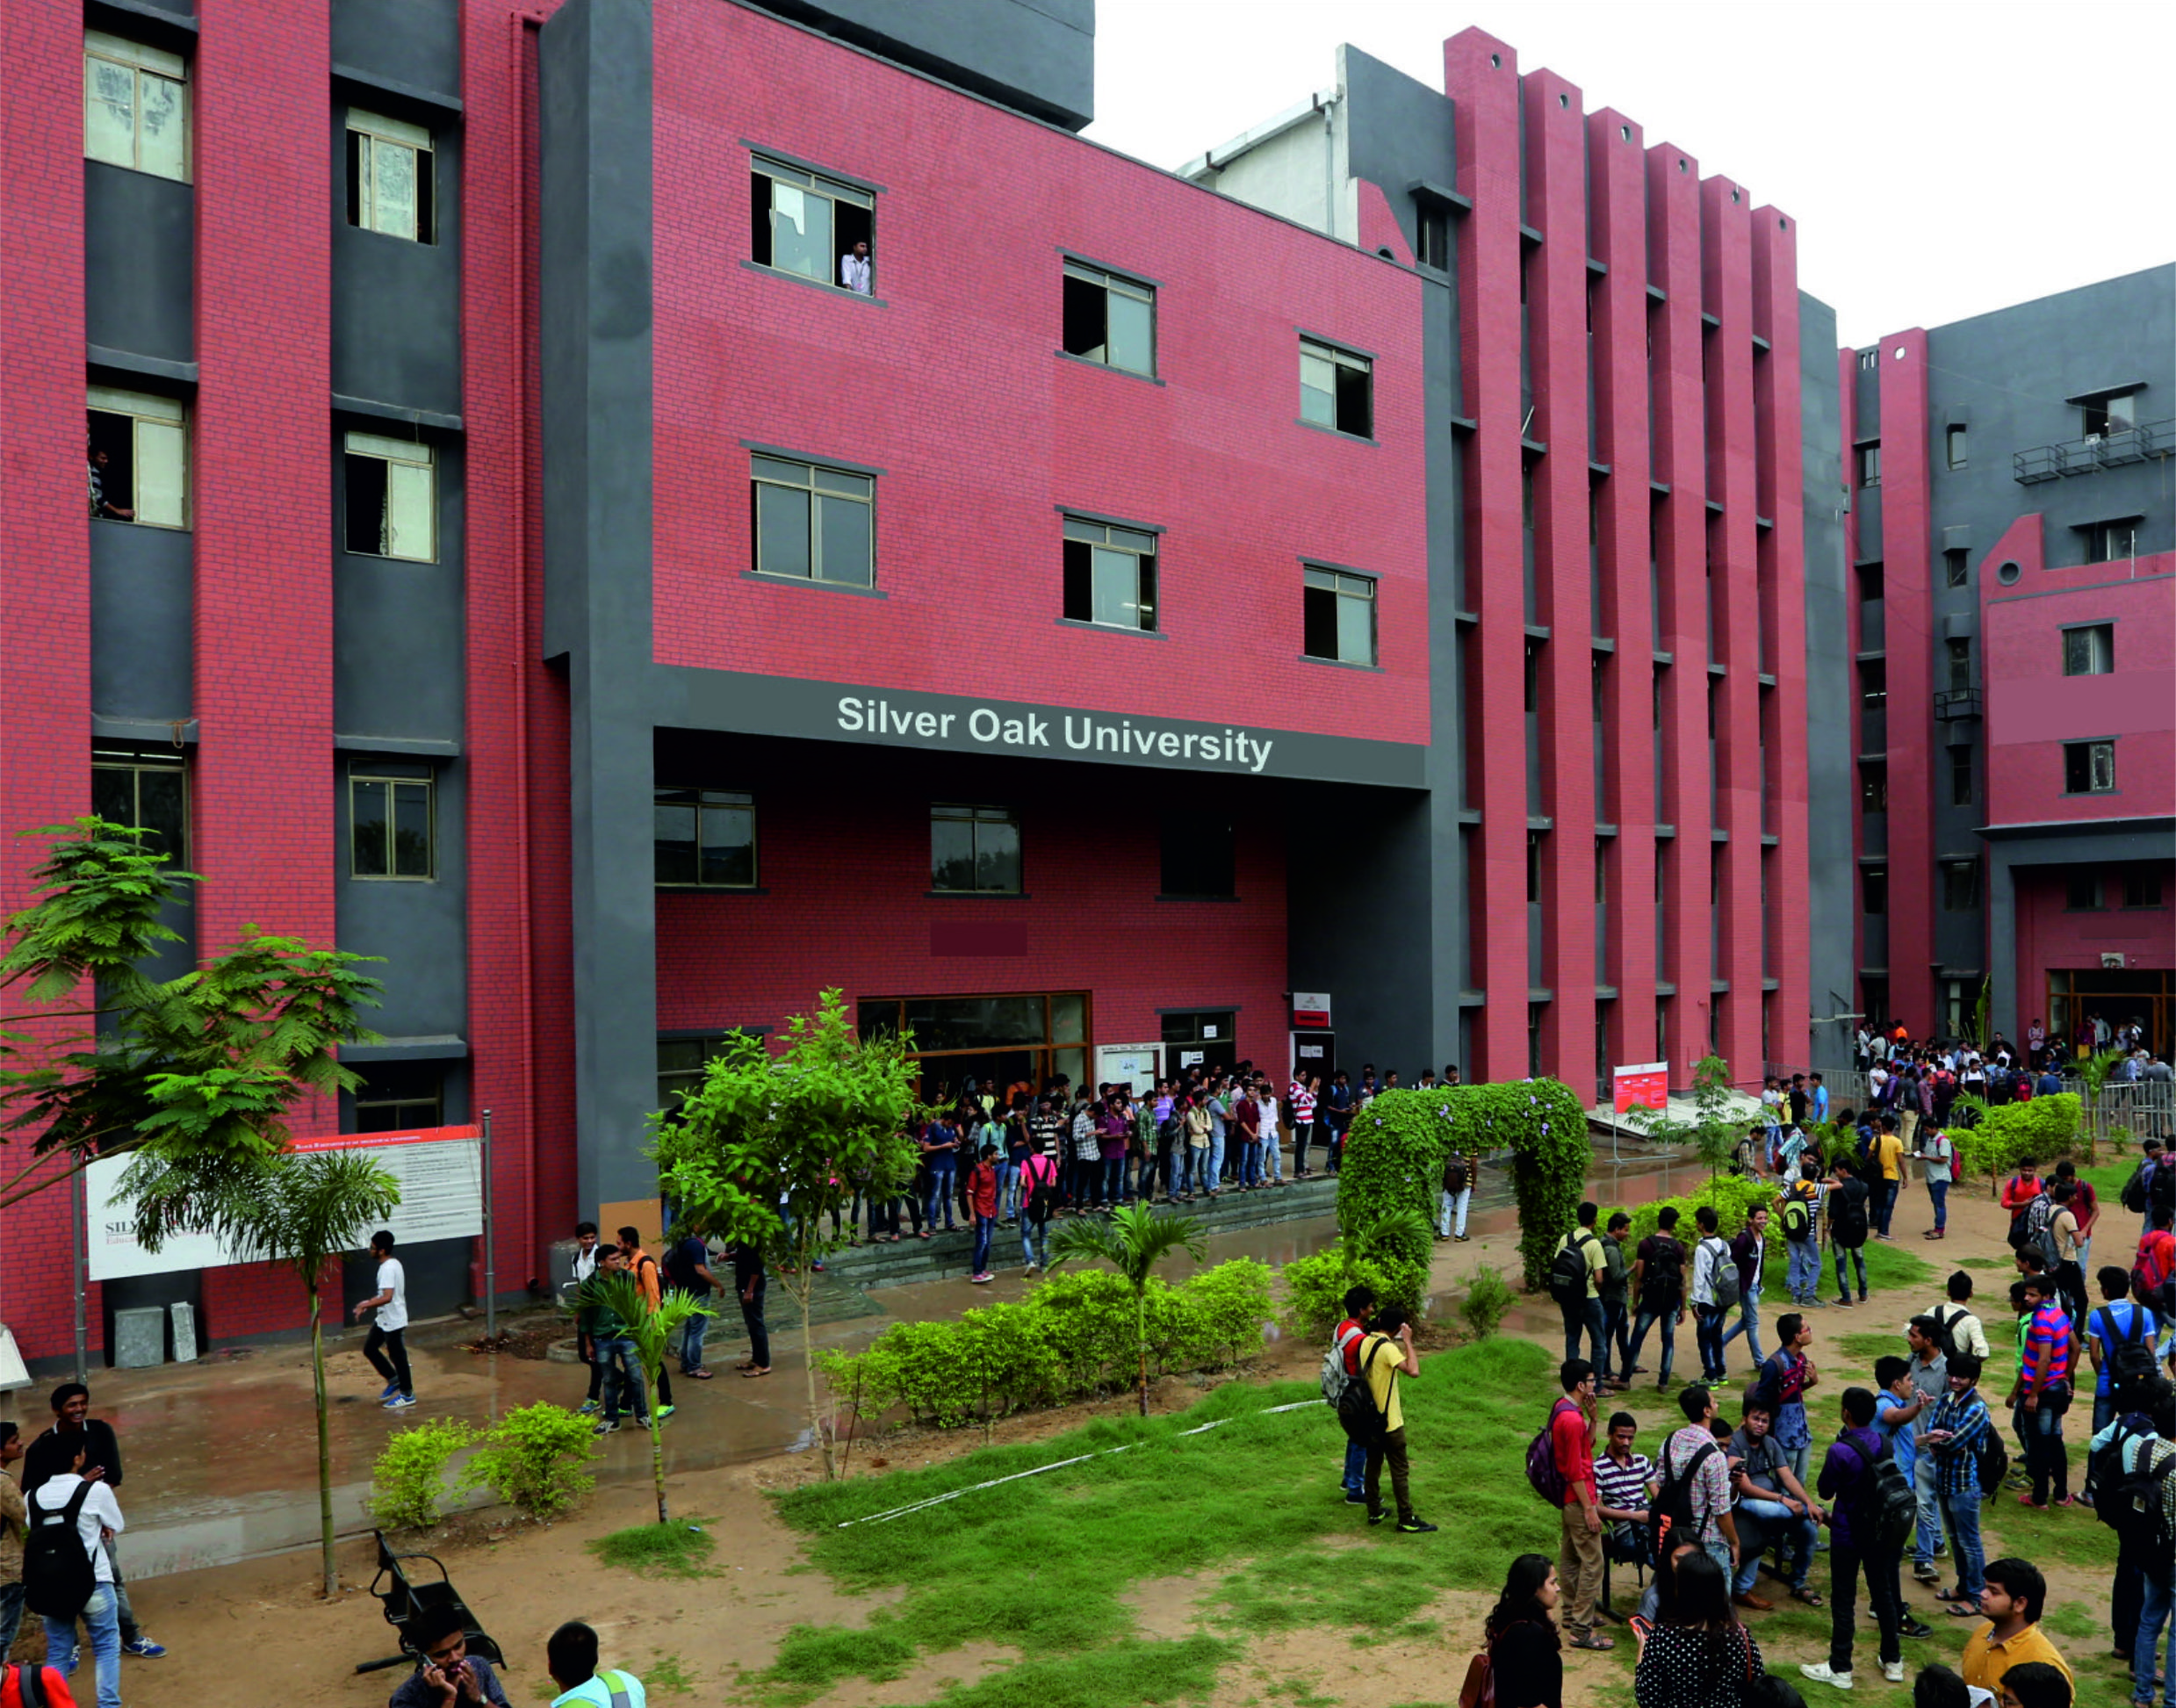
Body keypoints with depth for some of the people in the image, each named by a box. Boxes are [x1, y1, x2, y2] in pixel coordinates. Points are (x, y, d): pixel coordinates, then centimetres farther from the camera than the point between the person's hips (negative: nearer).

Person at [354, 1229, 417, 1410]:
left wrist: (365, 1305, -26)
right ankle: (394, 1380, 28)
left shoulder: (388, 1268, -24)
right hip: (383, 1319, 10)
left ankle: (407, 1394, 17)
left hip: (393, 1321, -10)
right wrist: (369, 1302, 14)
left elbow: (387, 1297, -34)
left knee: (397, 1356, 3)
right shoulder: (392, 1264, 7)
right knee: (369, 1348, 17)